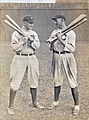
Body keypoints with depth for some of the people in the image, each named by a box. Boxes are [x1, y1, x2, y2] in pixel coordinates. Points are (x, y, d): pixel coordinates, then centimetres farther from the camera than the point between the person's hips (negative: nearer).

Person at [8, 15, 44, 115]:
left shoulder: (34, 33, 11)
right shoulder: (16, 33, -2)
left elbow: (37, 46, 3)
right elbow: (14, 47, -9)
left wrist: (32, 40, -13)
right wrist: (23, 41, -19)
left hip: (32, 58, 5)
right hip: (20, 58, -5)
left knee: (34, 81, 12)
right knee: (15, 83, -6)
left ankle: (34, 102, 29)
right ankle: (10, 106, 3)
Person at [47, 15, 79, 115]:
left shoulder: (70, 32, -5)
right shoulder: (55, 32, 13)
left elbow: (72, 48, -14)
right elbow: (50, 45, 9)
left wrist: (61, 40, -18)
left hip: (67, 57, -5)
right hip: (56, 57, 6)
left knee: (72, 82, -4)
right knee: (57, 81, 14)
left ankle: (76, 106, 6)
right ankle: (55, 102, 31)